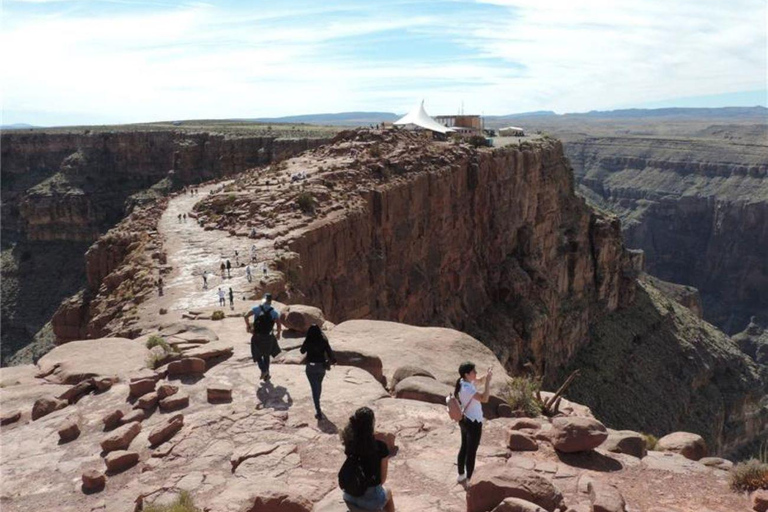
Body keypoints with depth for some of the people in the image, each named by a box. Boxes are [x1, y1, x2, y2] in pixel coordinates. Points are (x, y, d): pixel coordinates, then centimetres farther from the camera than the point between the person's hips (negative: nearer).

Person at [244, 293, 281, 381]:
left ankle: (264, 370, -6)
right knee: (266, 355, 21)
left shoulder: (257, 308, -5)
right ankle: (266, 376, 23)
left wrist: (248, 326, 0)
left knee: (258, 355, 18)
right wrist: (278, 334, 11)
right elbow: (279, 325, -9)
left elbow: (246, 316, -17)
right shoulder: (274, 312, -4)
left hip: (257, 337, -1)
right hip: (268, 337, 1)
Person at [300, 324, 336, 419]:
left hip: (311, 367, -2)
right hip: (321, 366, 2)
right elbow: (330, 352, -14)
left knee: (315, 388, 1)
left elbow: (302, 351, 2)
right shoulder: (324, 341, -13)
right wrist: (332, 360, 0)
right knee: (319, 385, 26)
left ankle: (318, 411, -5)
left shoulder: (308, 342, -14)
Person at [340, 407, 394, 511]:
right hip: (371, 499, -3)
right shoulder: (380, 446, -21)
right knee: (388, 493, 32)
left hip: (349, 496, 4)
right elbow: (383, 478, -8)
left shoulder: (350, 443, -9)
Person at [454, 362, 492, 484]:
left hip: (464, 420, 9)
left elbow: (480, 381, 13)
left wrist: (487, 376, -8)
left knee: (464, 447, 21)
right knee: (471, 451, 4)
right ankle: (469, 480, 16)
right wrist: (488, 380, -33)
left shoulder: (464, 381, -1)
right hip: (473, 423, -9)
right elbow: (484, 399, -36)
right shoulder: (468, 388, -29)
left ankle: (461, 475, 35)